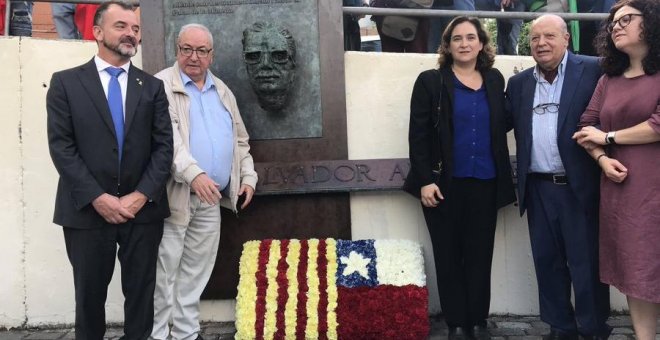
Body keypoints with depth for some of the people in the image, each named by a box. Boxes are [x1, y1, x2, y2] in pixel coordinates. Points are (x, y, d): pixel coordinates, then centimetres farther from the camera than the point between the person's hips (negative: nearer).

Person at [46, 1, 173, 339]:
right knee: (89, 293, 12)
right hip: (87, 210, -1)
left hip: (143, 209, 2)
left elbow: (164, 146, 1)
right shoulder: (66, 82, 2)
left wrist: (142, 194, -11)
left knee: (141, 291, 10)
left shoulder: (152, 86, 8)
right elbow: (61, 147, -5)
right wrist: (97, 197, -13)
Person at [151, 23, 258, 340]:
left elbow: (240, 140, 21)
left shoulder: (222, 91, 16)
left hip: (211, 199, 6)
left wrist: (248, 176, 9)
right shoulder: (162, 86, -5)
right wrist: (194, 174, -30)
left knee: (196, 274, 13)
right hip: (174, 195, -6)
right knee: (164, 274, 0)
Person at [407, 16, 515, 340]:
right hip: (445, 184, -3)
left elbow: (501, 127, 17)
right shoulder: (430, 81, -1)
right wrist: (425, 180, -12)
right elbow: (418, 135, -6)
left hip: (485, 183, 3)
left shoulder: (495, 80, 10)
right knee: (449, 256, 5)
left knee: (480, 255, 8)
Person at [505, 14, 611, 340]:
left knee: (586, 262, 5)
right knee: (547, 261, 12)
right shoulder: (518, 83, 11)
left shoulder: (593, 70, -3)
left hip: (580, 186, -4)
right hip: (538, 189, 4)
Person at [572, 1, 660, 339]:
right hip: (620, 186, 5)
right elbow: (587, 124, 12)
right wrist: (602, 158, -7)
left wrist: (608, 137, -4)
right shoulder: (609, 79, 15)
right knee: (633, 266, 8)